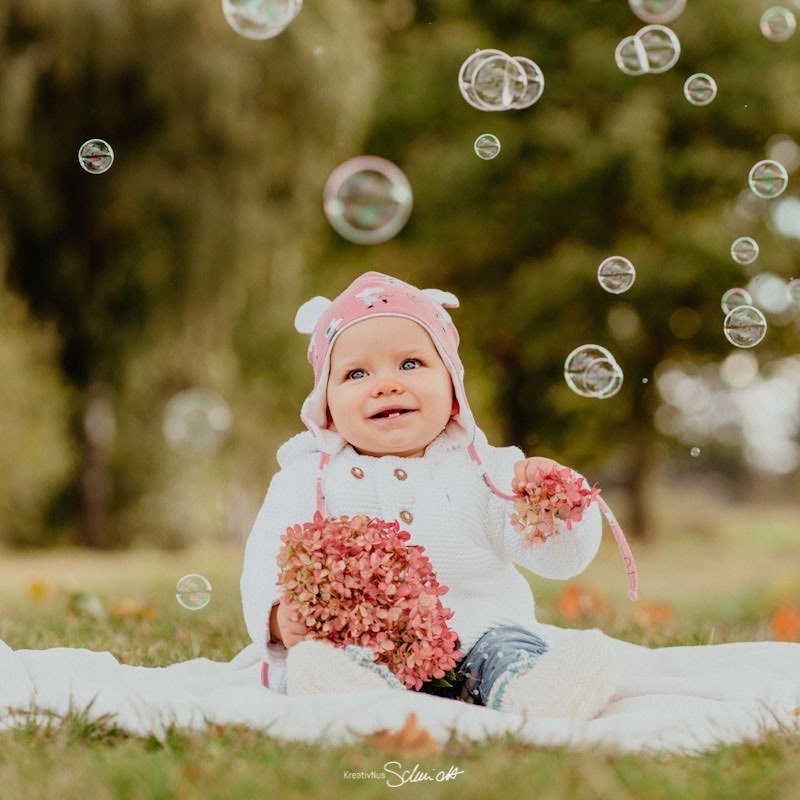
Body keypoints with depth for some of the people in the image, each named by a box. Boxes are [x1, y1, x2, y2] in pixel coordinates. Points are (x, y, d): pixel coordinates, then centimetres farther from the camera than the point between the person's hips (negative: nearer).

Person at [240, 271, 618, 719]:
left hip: (476, 635, 2)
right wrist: (280, 613, -22)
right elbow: (270, 556, 1)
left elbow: (561, 557, 4)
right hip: (354, 643, -1)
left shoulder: (486, 471, 12)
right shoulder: (311, 477, 12)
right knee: (312, 661, -32)